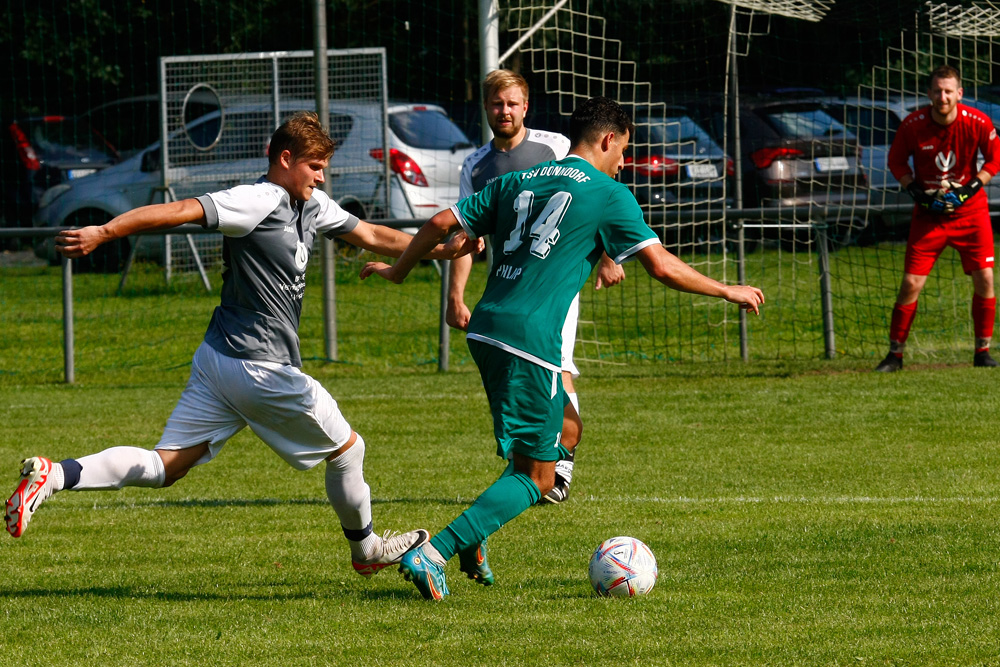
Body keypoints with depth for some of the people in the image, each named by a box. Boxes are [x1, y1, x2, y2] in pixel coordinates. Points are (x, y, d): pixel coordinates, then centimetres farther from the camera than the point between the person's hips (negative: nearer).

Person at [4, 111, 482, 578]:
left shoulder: (313, 205, 14)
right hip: (260, 367, -9)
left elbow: (372, 236, 25)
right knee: (347, 448, 12)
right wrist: (103, 233, -30)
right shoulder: (258, 202, -15)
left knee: (163, 468, 2)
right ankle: (366, 550, 33)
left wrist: (441, 250, 18)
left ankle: (53, 475, -13)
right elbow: (179, 211, -23)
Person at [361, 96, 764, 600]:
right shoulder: (608, 194, 1)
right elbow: (662, 266, -4)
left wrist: (398, 271, 32)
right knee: (535, 478, -1)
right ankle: (431, 555, -15)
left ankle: (472, 543, 16)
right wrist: (728, 292, 9)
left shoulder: (517, 182, 18)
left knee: (563, 429, 25)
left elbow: (442, 223, 16)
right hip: (530, 335, -8)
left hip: (485, 327, 8)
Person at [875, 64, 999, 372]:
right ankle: (895, 354, 6)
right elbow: (896, 161, 3)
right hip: (928, 214, 0)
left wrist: (970, 189, -12)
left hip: (970, 209, 0)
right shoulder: (912, 125, -13)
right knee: (911, 283, -6)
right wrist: (916, 191, -10)